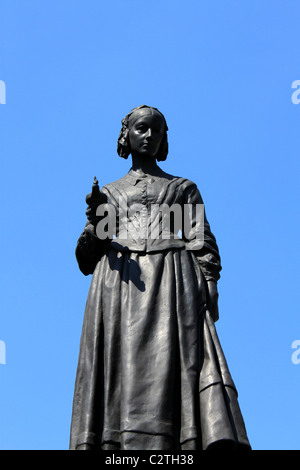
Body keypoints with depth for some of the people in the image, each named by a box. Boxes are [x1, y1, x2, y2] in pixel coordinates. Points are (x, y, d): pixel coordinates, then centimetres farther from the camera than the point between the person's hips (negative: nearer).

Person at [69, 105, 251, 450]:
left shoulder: (184, 188, 25)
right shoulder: (109, 194, 27)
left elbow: (202, 244, 13)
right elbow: (86, 260, 21)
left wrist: (209, 290, -5)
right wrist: (95, 224, -1)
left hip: (172, 285, -1)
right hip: (119, 286, 1)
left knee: (167, 368, -21)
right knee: (123, 370, -16)